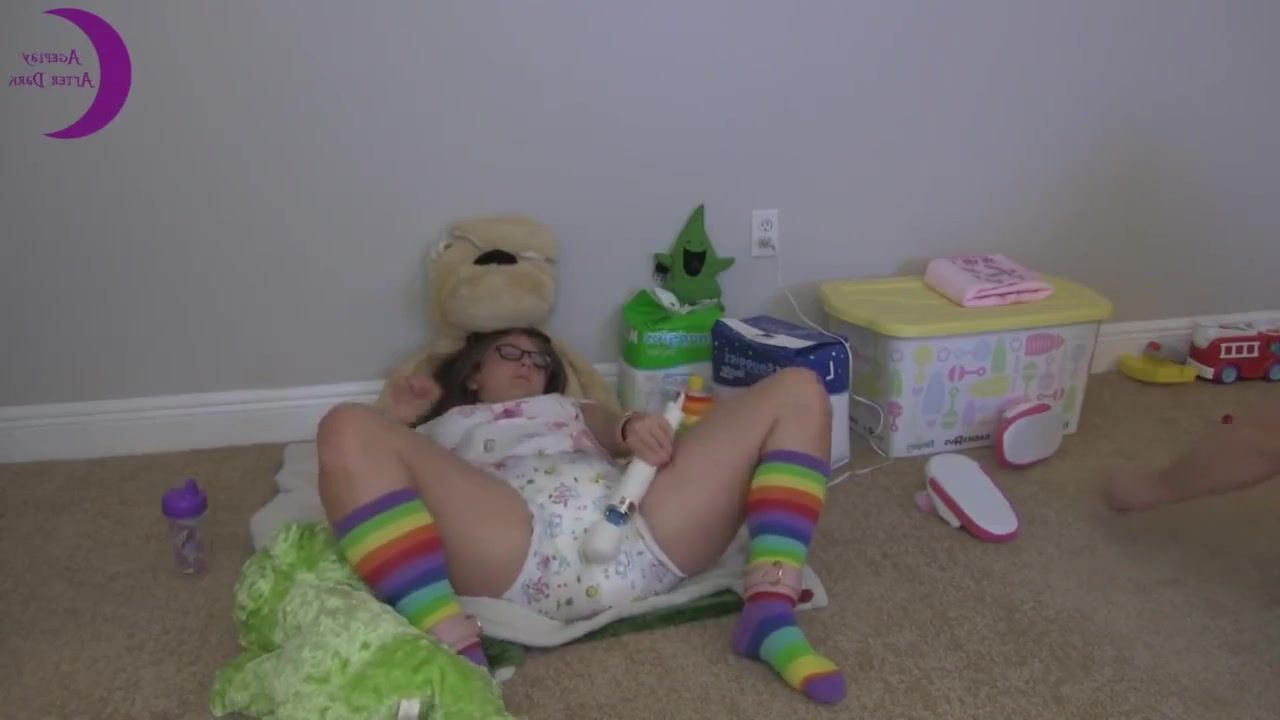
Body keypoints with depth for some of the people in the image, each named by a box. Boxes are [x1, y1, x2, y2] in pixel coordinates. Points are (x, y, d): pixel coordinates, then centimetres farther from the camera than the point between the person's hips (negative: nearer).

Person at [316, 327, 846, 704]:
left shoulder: (576, 409, 44)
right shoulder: (437, 428, 38)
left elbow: (617, 434, 20)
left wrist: (636, 428, -2)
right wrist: (395, 420, 22)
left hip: (638, 533, 3)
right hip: (513, 549, -2)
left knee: (798, 391, 0)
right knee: (347, 428, -20)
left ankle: (770, 618, -20)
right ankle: (459, 659, -32)